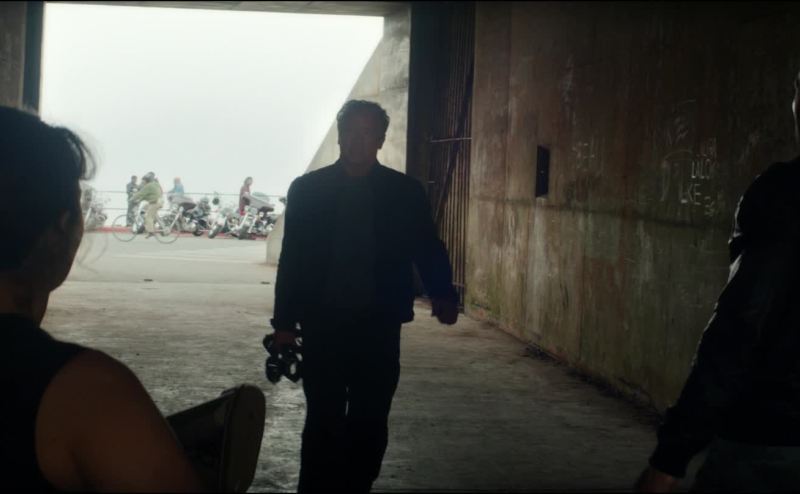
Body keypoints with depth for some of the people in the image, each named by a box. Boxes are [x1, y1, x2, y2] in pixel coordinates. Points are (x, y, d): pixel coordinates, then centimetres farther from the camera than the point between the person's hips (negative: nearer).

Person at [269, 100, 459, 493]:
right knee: (323, 421, 3)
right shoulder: (306, 189, 1)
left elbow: (428, 250, 2)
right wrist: (284, 322, 1)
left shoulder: (406, 192, 2)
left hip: (379, 326, 1)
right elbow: (292, 258, 4)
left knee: (369, 424, 8)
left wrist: (443, 295, -16)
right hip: (322, 324, -1)